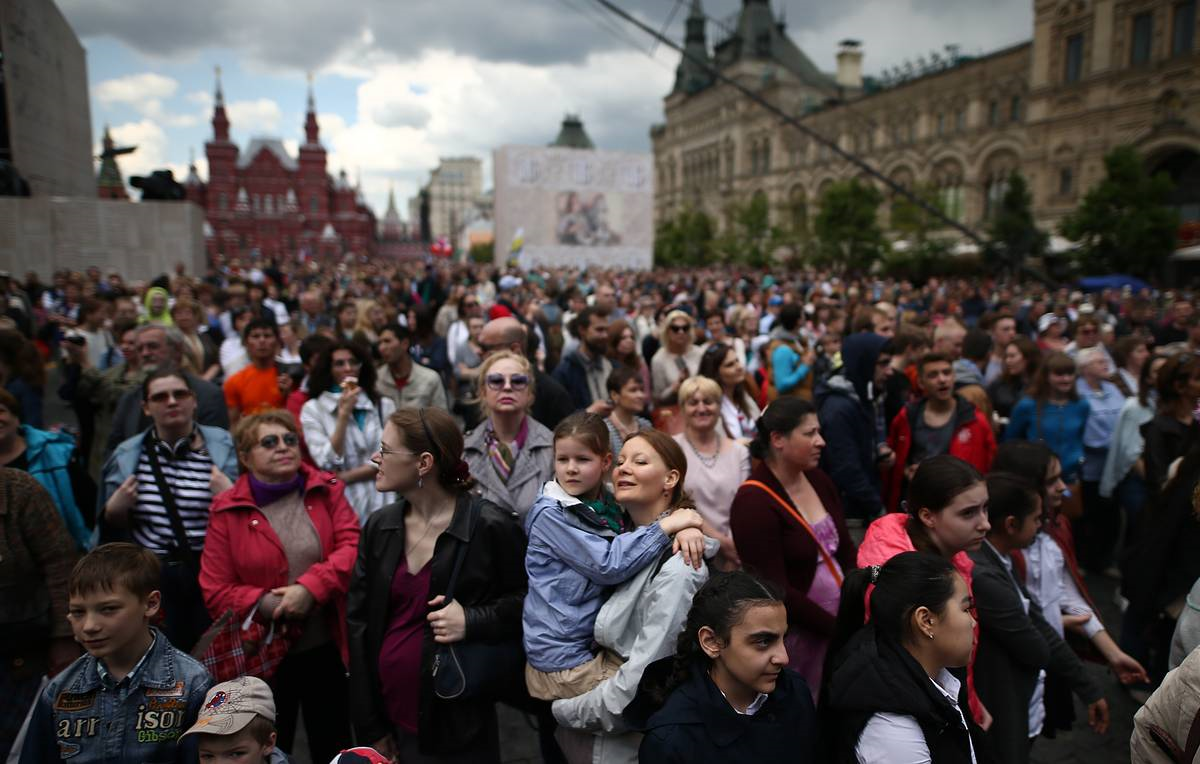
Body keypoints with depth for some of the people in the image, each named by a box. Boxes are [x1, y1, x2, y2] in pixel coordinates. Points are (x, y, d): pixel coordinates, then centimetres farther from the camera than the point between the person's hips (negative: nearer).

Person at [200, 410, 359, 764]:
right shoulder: (227, 511, -5)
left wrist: (311, 587, -24)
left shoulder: (327, 490, -1)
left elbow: (352, 546, -11)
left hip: (327, 649, 2)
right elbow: (216, 591, -7)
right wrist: (268, 604, -19)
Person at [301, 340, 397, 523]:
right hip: (341, 504, -1)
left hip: (382, 502, 1)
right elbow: (329, 464, -8)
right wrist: (344, 413, -12)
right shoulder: (312, 409, 1)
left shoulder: (384, 405, 5)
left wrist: (344, 478, -9)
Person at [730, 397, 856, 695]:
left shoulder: (818, 480, 4)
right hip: (795, 634, -6)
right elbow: (776, 591, -18)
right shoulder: (753, 502, -17)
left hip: (840, 622, 6)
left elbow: (846, 549, 8)